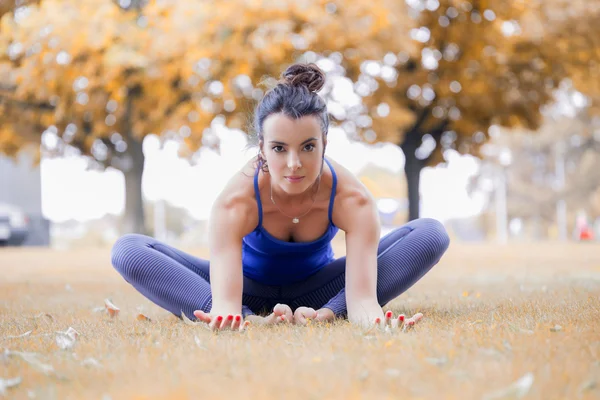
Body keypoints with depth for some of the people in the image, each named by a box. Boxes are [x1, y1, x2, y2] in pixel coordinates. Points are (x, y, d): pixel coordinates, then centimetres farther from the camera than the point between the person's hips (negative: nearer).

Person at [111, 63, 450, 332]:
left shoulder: (353, 199, -30)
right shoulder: (236, 201, -33)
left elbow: (362, 296, -39)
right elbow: (224, 298, -44)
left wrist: (372, 316, -63)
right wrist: (227, 315, -69)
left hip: (317, 288, 1)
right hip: (250, 289, -1)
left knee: (431, 235, -21)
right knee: (129, 252, -26)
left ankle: (325, 314, -34)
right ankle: (252, 319, -40)